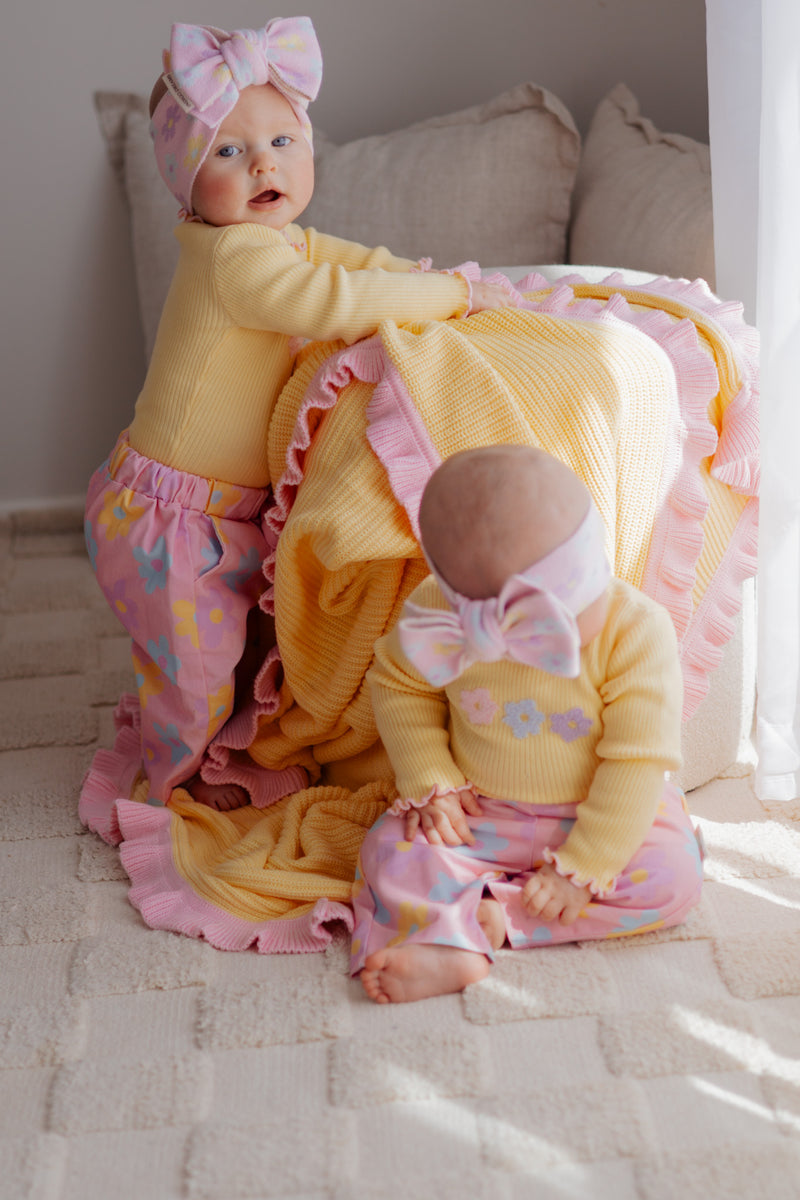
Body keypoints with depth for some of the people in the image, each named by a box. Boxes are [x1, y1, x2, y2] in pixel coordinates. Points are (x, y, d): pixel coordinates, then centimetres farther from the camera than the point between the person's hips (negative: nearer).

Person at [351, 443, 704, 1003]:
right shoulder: (437, 615, -18)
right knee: (392, 854, -20)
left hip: (604, 813, -1)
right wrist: (430, 782, -11)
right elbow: (398, 684, 1)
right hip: (479, 815, 1)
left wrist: (584, 867, -21)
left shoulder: (639, 630, -24)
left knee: (672, 877, -26)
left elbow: (639, 760, -20)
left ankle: (489, 918, -23)